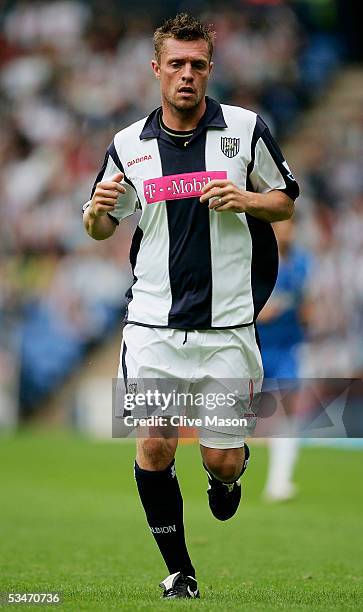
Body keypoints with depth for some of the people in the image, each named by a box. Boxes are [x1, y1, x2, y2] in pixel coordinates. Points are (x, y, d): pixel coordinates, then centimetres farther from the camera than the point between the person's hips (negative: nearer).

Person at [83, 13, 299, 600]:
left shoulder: (246, 129, 1)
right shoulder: (128, 144, 5)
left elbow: (285, 201, 10)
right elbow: (100, 228, 14)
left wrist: (244, 199, -11)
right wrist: (97, 210, -10)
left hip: (227, 324, -1)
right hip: (153, 324, 1)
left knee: (221, 459, 0)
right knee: (154, 445, -9)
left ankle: (227, 477, 39)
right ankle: (178, 570, 9)